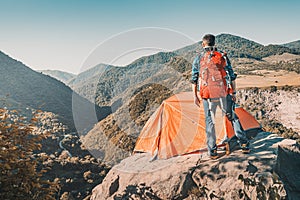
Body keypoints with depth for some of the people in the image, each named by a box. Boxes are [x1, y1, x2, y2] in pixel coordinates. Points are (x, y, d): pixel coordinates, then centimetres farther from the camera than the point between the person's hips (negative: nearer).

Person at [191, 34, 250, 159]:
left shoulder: (198, 59, 2)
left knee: (209, 121, 8)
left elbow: (194, 79, 3)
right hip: (224, 93, 1)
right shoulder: (223, 57, 5)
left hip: (207, 95, -1)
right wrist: (233, 92, 14)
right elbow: (232, 76, 6)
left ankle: (212, 151, 11)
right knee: (233, 117, 14)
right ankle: (244, 144, 16)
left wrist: (195, 96, 10)